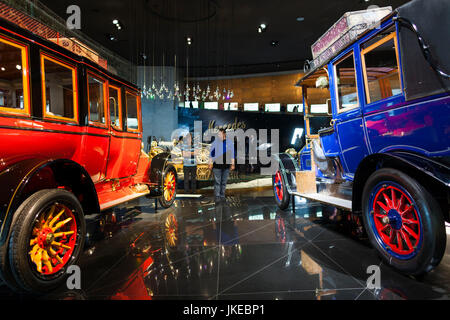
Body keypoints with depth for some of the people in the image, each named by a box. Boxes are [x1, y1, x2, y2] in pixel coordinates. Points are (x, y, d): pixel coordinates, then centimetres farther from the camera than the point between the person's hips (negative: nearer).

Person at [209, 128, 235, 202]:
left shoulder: (230, 143, 4)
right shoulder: (215, 142, -1)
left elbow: (232, 154, 8)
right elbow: (211, 153, 2)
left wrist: (232, 164, 4)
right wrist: (210, 164, -3)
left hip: (226, 165, 2)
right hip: (217, 165, -2)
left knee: (224, 181, 8)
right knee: (217, 181, -5)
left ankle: (222, 196, 18)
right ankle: (217, 197, 1)